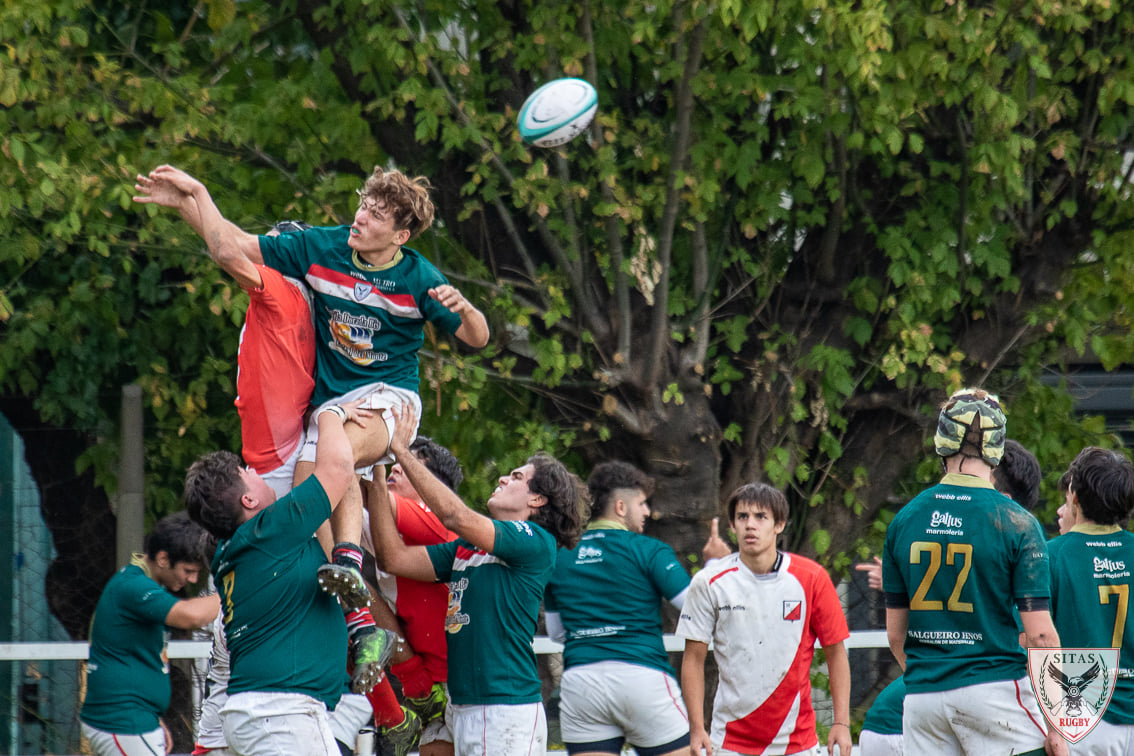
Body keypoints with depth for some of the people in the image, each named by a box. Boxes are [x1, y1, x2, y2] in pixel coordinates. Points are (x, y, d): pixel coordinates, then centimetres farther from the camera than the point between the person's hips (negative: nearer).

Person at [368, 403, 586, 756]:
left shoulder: (536, 542, -6)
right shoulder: (465, 548, 19)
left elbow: (456, 516, -17)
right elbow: (394, 558, 12)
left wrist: (402, 450, -12)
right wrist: (376, 484, 5)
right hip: (462, 706, 8)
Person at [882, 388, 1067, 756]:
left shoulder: (904, 521, 5)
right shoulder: (1017, 523, -7)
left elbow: (895, 632, 11)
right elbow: (1040, 634, -10)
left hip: (922, 697, 4)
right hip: (994, 687, -4)